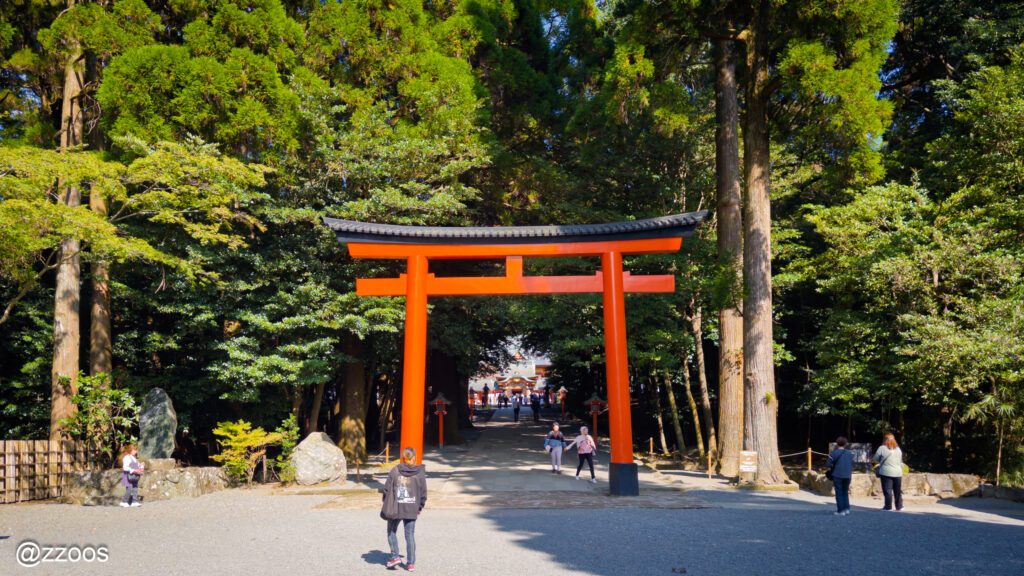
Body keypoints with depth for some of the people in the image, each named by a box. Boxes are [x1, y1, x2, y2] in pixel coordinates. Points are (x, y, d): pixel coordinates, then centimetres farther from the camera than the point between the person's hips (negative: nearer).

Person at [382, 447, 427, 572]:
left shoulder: (394, 471, -6)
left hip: (395, 509, -1)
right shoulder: (420, 473, -3)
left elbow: (387, 489, -4)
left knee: (391, 532, 19)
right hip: (411, 510, 1)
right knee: (410, 535, 9)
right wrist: (420, 508, 14)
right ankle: (411, 563, 11)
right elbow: (423, 493, 2)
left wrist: (386, 506, 9)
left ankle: (395, 556, 10)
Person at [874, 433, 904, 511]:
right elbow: (901, 461, 19)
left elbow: (876, 459, 1)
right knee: (898, 490, 14)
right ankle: (899, 506, 20)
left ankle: (888, 507, 1)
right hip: (898, 472, 5)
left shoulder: (882, 448, -7)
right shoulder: (898, 449, 8)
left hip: (886, 472, -4)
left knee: (887, 490, 0)